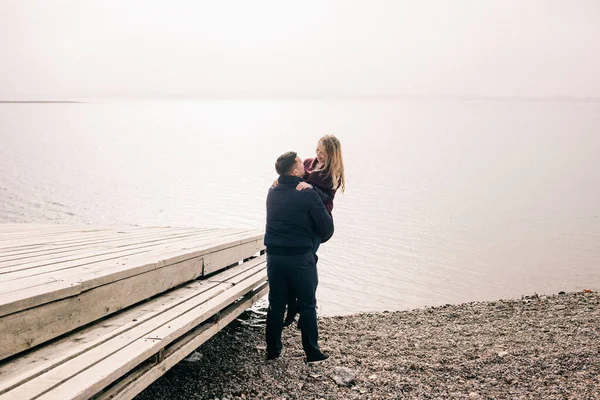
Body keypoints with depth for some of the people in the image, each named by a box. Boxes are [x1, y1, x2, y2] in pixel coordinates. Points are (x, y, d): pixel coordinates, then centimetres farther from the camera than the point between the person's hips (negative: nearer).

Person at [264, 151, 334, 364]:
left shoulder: (272, 192, 6)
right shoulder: (308, 194, -12)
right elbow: (326, 229, -7)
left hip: (274, 256, 5)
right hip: (300, 256, -5)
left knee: (276, 304, 14)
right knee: (307, 305, 7)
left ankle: (272, 350, 21)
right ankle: (312, 353, 12)